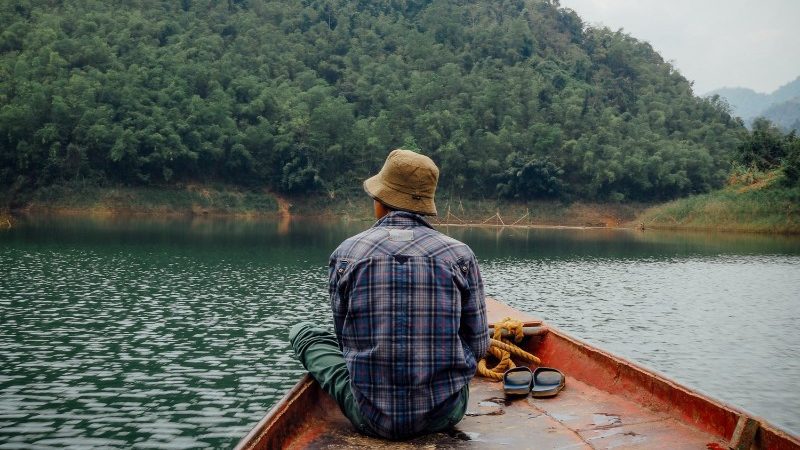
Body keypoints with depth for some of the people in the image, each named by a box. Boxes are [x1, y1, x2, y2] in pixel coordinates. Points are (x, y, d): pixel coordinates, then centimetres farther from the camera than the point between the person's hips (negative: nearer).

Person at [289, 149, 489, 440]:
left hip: (373, 418, -2)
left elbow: (346, 340, 5)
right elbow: (478, 347, 0)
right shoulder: (459, 255, -4)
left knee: (303, 332, 22)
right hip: (447, 414, 2)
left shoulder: (347, 253, -5)